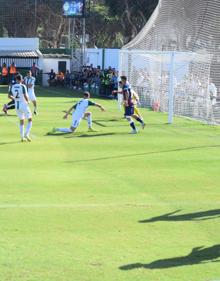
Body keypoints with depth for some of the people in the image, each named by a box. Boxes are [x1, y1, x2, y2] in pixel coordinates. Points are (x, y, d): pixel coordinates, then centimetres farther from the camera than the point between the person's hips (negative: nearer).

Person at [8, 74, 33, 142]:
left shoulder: (12, 87, 1)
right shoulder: (23, 86, -15)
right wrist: (28, 101, -3)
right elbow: (25, 96, -22)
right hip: (24, 105, -5)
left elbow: (9, 96, 7)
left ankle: (22, 137, 17)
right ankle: (26, 134, -7)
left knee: (21, 121, 19)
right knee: (30, 120, 8)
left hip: (17, 106, 5)